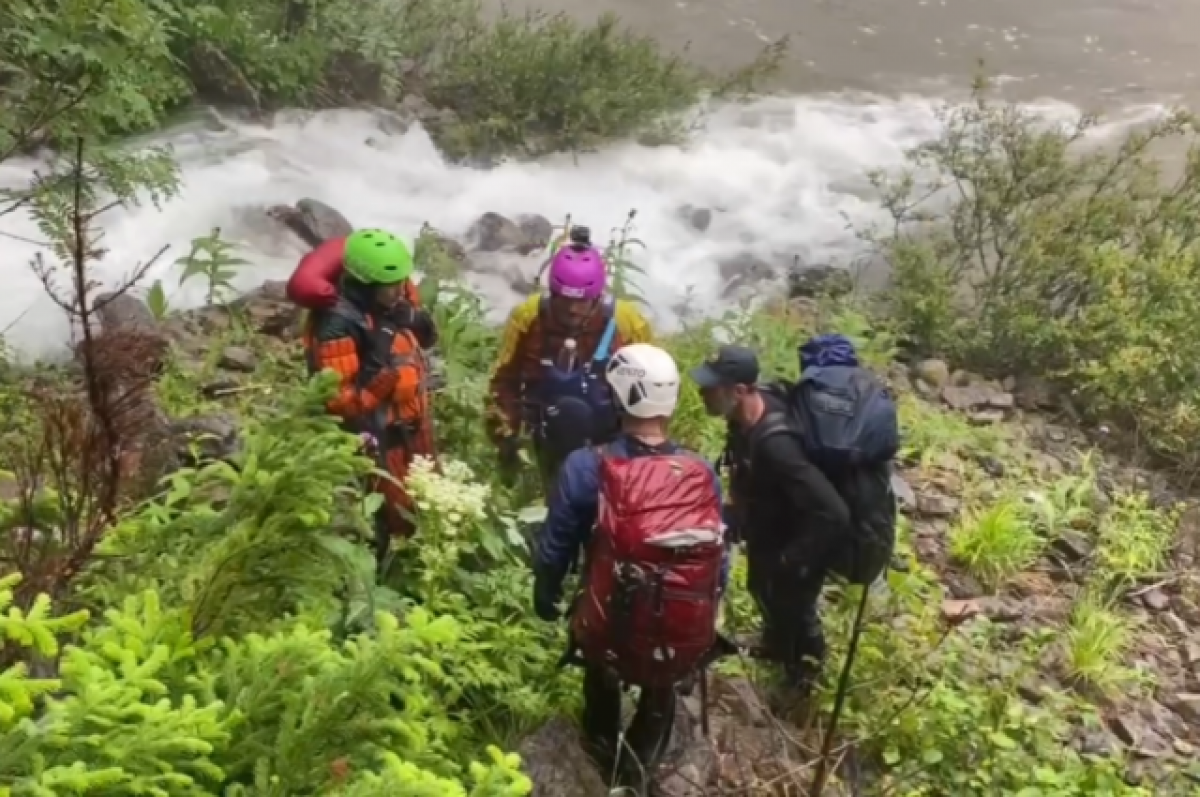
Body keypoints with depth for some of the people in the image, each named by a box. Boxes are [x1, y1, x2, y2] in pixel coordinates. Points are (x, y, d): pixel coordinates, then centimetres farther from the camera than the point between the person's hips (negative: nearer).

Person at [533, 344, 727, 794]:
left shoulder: (587, 468, -17)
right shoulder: (704, 474, -8)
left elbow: (554, 550, -6)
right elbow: (720, 564, 3)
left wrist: (545, 602, 15)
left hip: (612, 638, -1)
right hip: (685, 644, 1)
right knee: (660, 693, 37)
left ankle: (607, 753, 53)